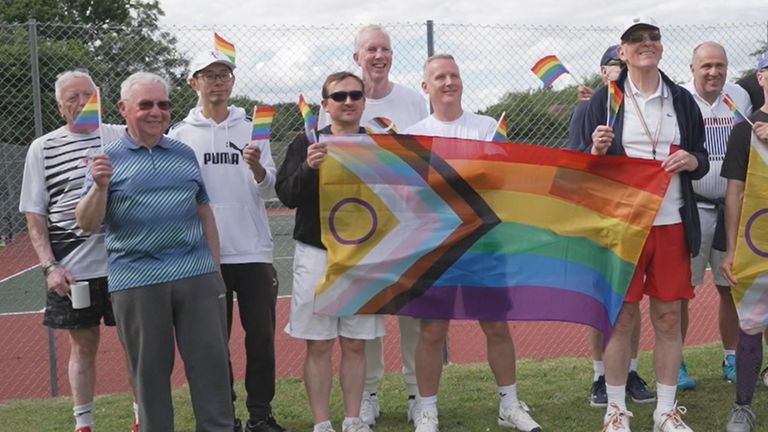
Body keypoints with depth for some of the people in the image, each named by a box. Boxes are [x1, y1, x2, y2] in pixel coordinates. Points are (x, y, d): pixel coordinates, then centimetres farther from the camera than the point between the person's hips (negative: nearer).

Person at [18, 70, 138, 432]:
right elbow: (34, 214, 3)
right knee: (83, 346, 9)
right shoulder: (43, 148, 4)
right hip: (71, 269, 0)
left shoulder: (122, 138, 5)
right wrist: (49, 266, -5)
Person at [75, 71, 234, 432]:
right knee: (150, 371, 7)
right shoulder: (108, 159, 2)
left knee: (211, 362, 4)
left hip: (196, 274, 3)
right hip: (136, 281, -2)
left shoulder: (185, 154, 12)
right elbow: (87, 224, -2)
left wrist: (215, 267, 14)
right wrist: (100, 186, -20)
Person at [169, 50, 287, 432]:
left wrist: (256, 167, -20)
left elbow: (268, 189, 1)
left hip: (253, 251, 1)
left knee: (261, 336, 4)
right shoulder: (180, 135, 4)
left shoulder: (251, 129, 7)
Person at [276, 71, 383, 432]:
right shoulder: (306, 143, 1)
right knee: (319, 345, 2)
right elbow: (287, 196, -5)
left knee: (355, 345, 8)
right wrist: (308, 167, -21)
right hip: (316, 253, -2)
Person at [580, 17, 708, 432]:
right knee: (621, 317, 2)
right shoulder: (604, 100, 1)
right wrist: (597, 151, -18)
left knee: (668, 318, 7)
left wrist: (692, 160, -7)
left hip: (673, 224, 3)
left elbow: (701, 160, 15)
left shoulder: (682, 100, 10)